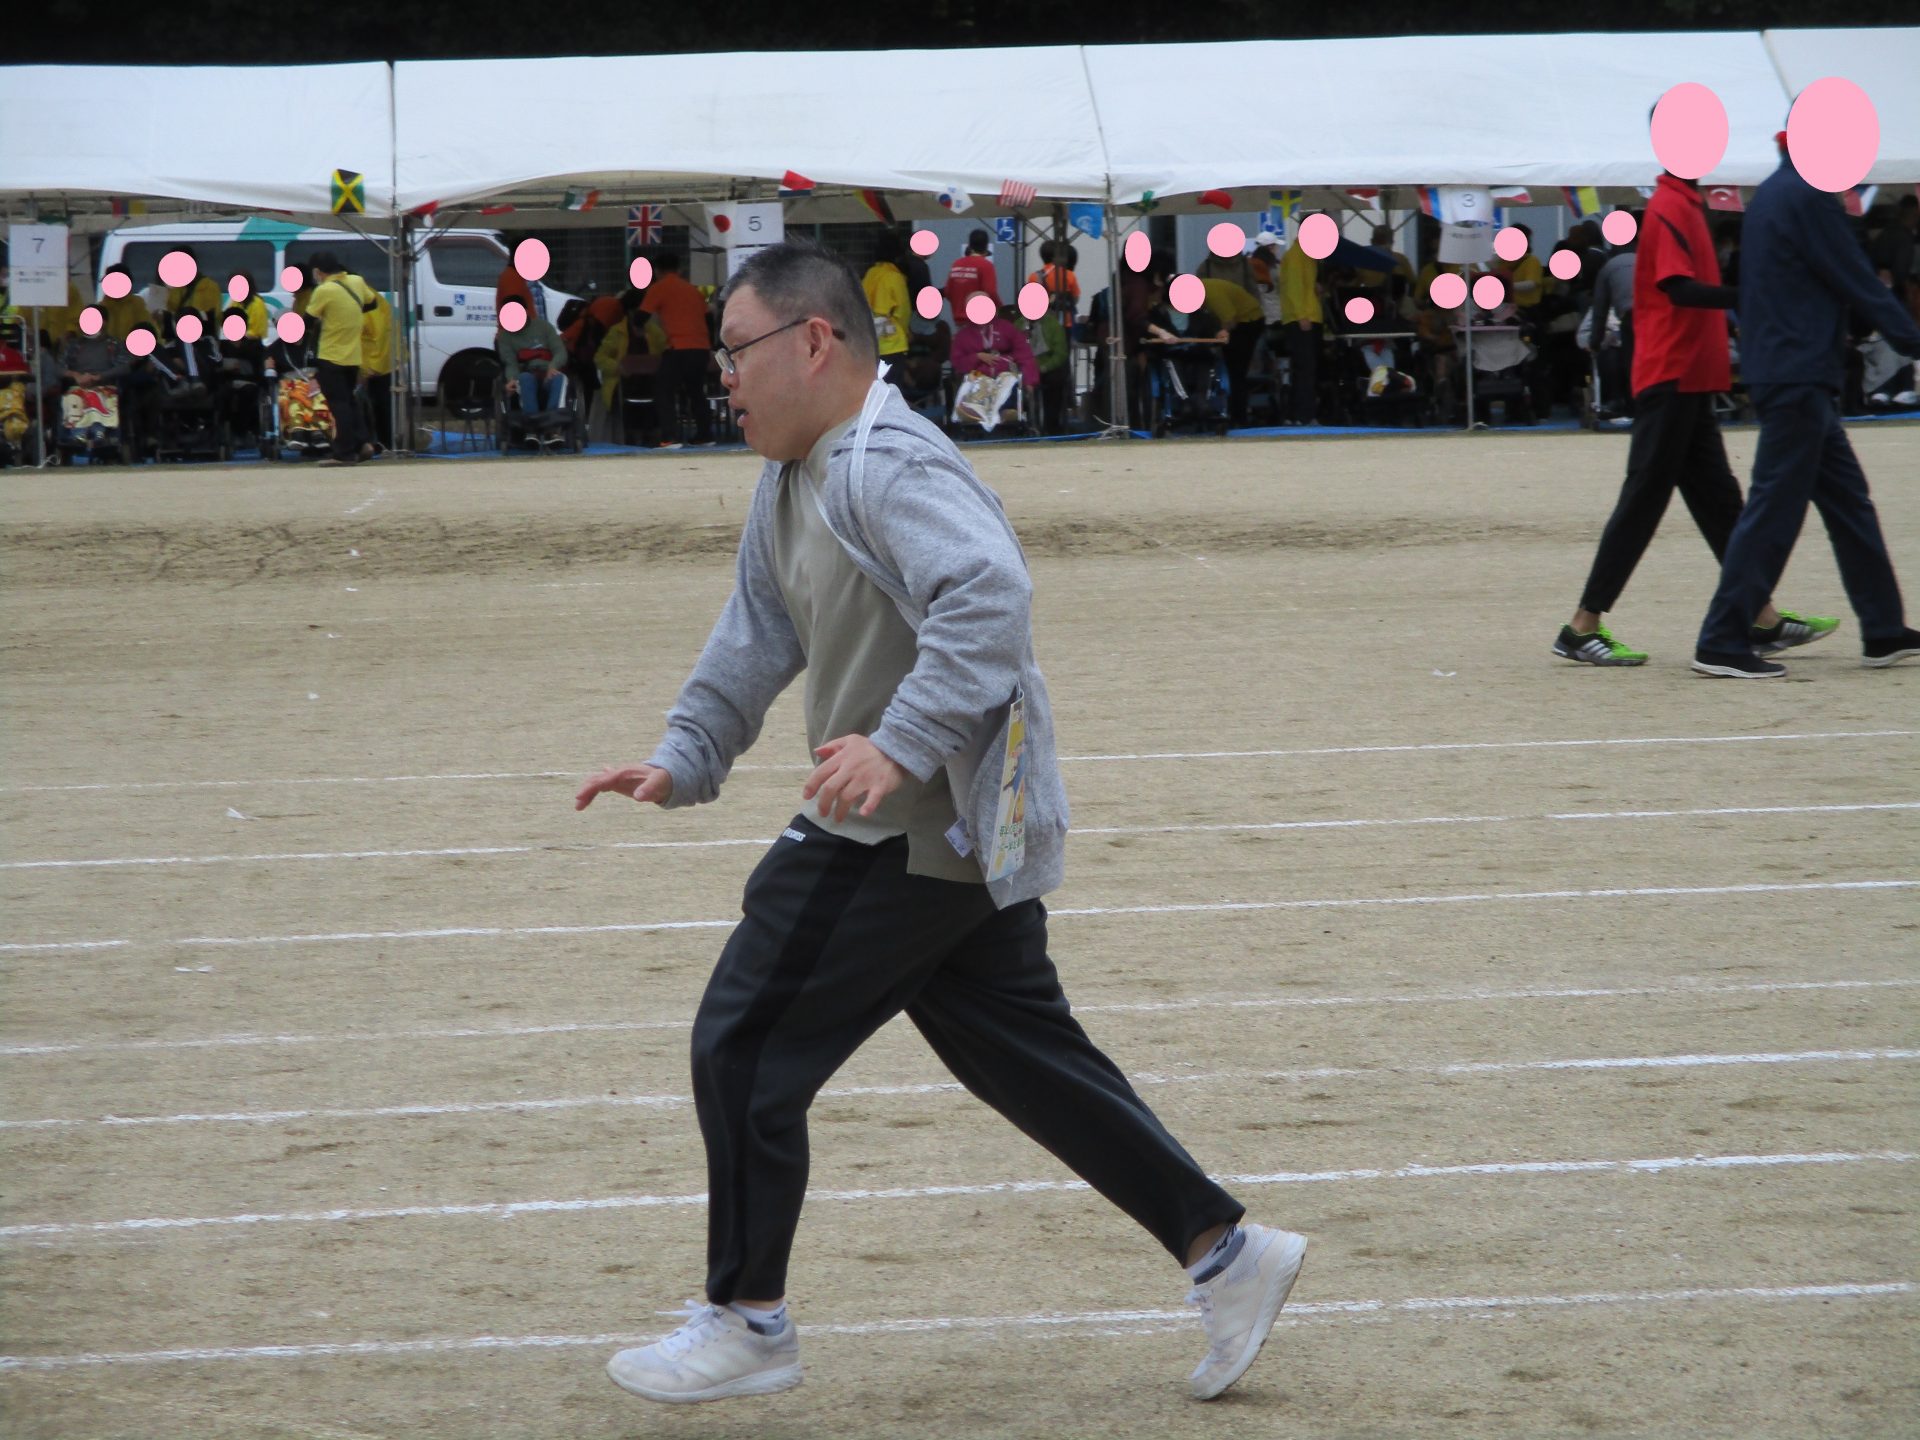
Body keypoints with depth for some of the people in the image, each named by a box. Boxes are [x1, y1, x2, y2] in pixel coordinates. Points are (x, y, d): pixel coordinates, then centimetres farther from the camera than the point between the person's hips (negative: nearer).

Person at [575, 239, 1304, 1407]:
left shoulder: (892, 469, -22)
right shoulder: (793, 478, 13)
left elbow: (989, 594, -37)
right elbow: (757, 638, 21)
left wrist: (901, 744, -44)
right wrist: (684, 762, 12)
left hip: (927, 836, -11)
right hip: (962, 832, 11)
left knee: (747, 1047, -3)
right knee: (1025, 1056, 15)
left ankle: (749, 1324, 9)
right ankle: (1226, 1251, 19)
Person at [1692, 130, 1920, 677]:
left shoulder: (1772, 194, 16)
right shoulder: (1807, 197, -14)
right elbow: (1857, 282, -12)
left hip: (1783, 375, 11)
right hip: (1799, 379, -11)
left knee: (1848, 500, 14)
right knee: (1775, 509, -8)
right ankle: (1722, 643, -8)